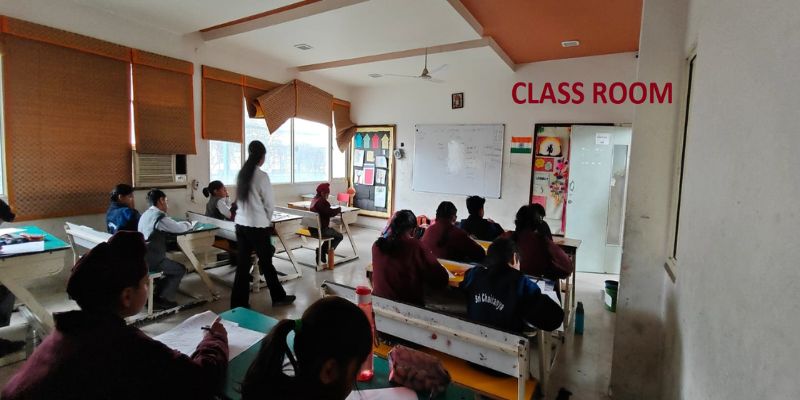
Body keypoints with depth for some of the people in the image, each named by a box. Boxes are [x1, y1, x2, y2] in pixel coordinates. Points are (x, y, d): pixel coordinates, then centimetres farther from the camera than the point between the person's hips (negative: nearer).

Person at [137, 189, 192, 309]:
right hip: (151, 260, -9)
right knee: (180, 269, 8)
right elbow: (180, 228, -7)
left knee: (172, 265, 28)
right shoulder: (160, 217, -18)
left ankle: (158, 294, 31)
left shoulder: (145, 215, 11)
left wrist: (183, 223, 16)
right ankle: (162, 300, 9)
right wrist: (189, 223, 13)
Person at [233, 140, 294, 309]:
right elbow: (270, 203, -8)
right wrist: (268, 220, 12)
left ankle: (239, 302, 18)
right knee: (266, 262, 8)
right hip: (257, 225, -6)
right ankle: (278, 297, 25)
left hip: (241, 223, 6)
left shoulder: (241, 173, 5)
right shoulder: (262, 176, -14)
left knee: (243, 263, 11)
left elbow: (240, 199, 11)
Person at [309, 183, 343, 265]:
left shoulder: (314, 200, 10)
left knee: (332, 232, 28)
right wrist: (338, 209, -6)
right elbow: (330, 213, -24)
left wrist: (335, 210, 5)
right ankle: (323, 251, -1)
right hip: (321, 229, -9)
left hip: (313, 228, 9)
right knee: (339, 236, 7)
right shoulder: (322, 201, -20)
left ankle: (322, 250, 19)